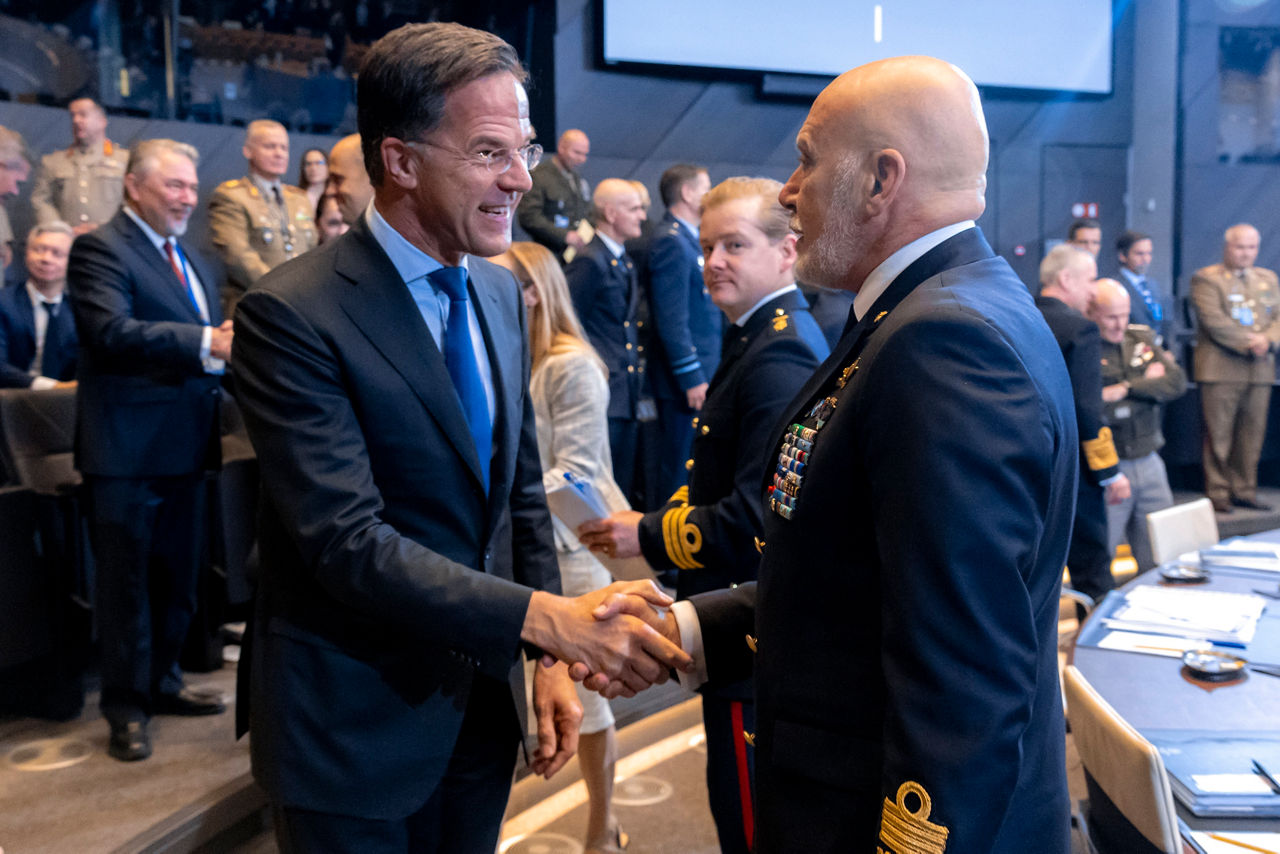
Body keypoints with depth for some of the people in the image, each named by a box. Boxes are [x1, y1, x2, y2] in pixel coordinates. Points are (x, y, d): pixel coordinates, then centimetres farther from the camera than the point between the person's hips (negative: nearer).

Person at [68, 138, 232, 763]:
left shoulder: (190, 260, 18)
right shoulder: (100, 249, -9)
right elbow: (112, 331, -24)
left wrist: (233, 342, 0)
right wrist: (206, 343, -30)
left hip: (185, 445, 8)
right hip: (128, 448, -8)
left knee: (177, 576, 17)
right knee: (126, 578, 2)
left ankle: (163, 682, 33)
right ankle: (126, 708, 14)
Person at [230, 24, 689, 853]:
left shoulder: (502, 292, 4)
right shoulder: (291, 314, -19)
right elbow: (346, 542, -25)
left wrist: (551, 662, 4)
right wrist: (543, 619, -30)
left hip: (483, 700, 6)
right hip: (353, 723, -6)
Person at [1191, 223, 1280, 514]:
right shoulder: (1206, 279, 0)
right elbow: (1214, 321, -12)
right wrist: (1248, 343, -16)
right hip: (1221, 368, -5)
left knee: (1252, 434, 7)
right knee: (1218, 435, -3)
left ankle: (1245, 491, 16)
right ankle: (1218, 493, 3)